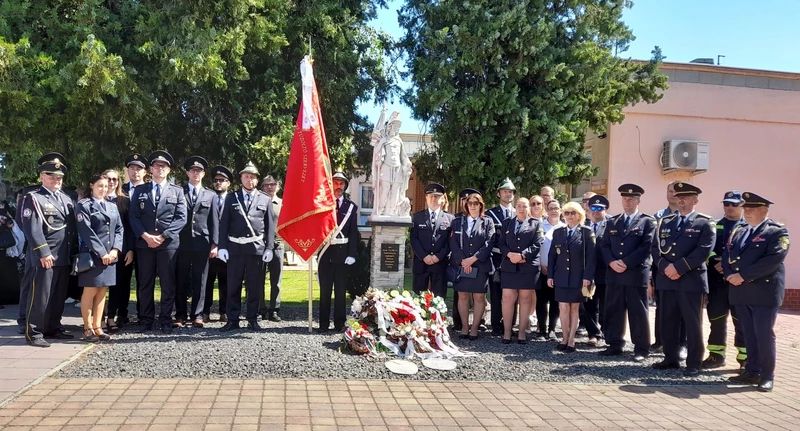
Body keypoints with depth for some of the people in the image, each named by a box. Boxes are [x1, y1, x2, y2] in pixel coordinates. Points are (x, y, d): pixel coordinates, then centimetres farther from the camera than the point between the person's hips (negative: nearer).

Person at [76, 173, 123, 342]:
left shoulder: (112, 206, 15)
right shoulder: (84, 205, -3)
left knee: (102, 292, 8)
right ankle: (87, 328, 6)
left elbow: (119, 229, 11)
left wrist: (115, 249, -4)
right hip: (92, 255, -5)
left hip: (110, 255, 6)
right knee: (90, 291, -2)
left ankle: (97, 327, 13)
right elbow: (86, 231, -12)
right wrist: (101, 253, -15)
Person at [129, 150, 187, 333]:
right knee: (145, 284, 4)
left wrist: (163, 236, -11)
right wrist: (145, 236, -11)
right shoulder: (140, 190, 12)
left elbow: (181, 218, 0)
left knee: (168, 284, 0)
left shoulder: (177, 191, 10)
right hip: (144, 243, 1)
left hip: (169, 243, -1)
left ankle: (166, 321, 7)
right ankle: (146, 320, 12)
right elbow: (133, 216, 4)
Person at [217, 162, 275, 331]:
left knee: (255, 287, 5)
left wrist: (269, 248, -2)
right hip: (235, 247, 1)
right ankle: (233, 319, 14)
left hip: (257, 248, 0)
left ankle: (253, 319, 15)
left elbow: (270, 226, 6)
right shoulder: (231, 198, 9)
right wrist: (222, 247, -3)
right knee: (233, 286, 6)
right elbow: (224, 224, 5)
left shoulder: (265, 200, 8)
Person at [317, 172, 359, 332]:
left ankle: (339, 324, 13)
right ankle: (324, 323, 13)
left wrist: (351, 254, -5)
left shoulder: (351, 207, 6)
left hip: (343, 253, 0)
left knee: (341, 291, 5)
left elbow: (354, 232, 2)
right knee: (325, 290, 5)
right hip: (326, 252, 0)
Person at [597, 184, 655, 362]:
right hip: (613, 274, 5)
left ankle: (641, 349, 8)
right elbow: (604, 245, 10)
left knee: (638, 313, 0)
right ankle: (615, 345, 19)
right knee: (613, 311, 9)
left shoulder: (647, 221, 2)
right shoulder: (612, 222, 16)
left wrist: (626, 263, -15)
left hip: (636, 274, -4)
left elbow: (647, 246, -9)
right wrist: (612, 262, -9)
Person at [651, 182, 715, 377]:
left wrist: (678, 267, -16)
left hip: (691, 280, -4)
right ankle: (671, 358, 21)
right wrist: (665, 267, -10)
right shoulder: (664, 222, 14)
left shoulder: (705, 223, 1)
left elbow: (703, 251, -12)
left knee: (692, 324, 1)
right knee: (667, 322, 9)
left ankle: (694, 363, 9)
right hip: (666, 279, 5)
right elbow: (655, 248, 8)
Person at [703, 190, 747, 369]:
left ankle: (745, 358, 11)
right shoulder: (714, 226, 13)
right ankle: (716, 355, 18)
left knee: (742, 321, 2)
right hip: (716, 281, 3)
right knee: (716, 320, 8)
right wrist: (715, 264, -12)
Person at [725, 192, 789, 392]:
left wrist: (743, 275, -18)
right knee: (749, 335, 10)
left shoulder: (777, 231, -4)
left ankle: (767, 376, 6)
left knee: (764, 335, -4)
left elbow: (773, 259, -17)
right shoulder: (738, 232, 17)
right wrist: (730, 275, -8)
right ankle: (752, 372, 18)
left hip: (764, 291, -6)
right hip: (741, 292, 6)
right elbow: (726, 255, 13)